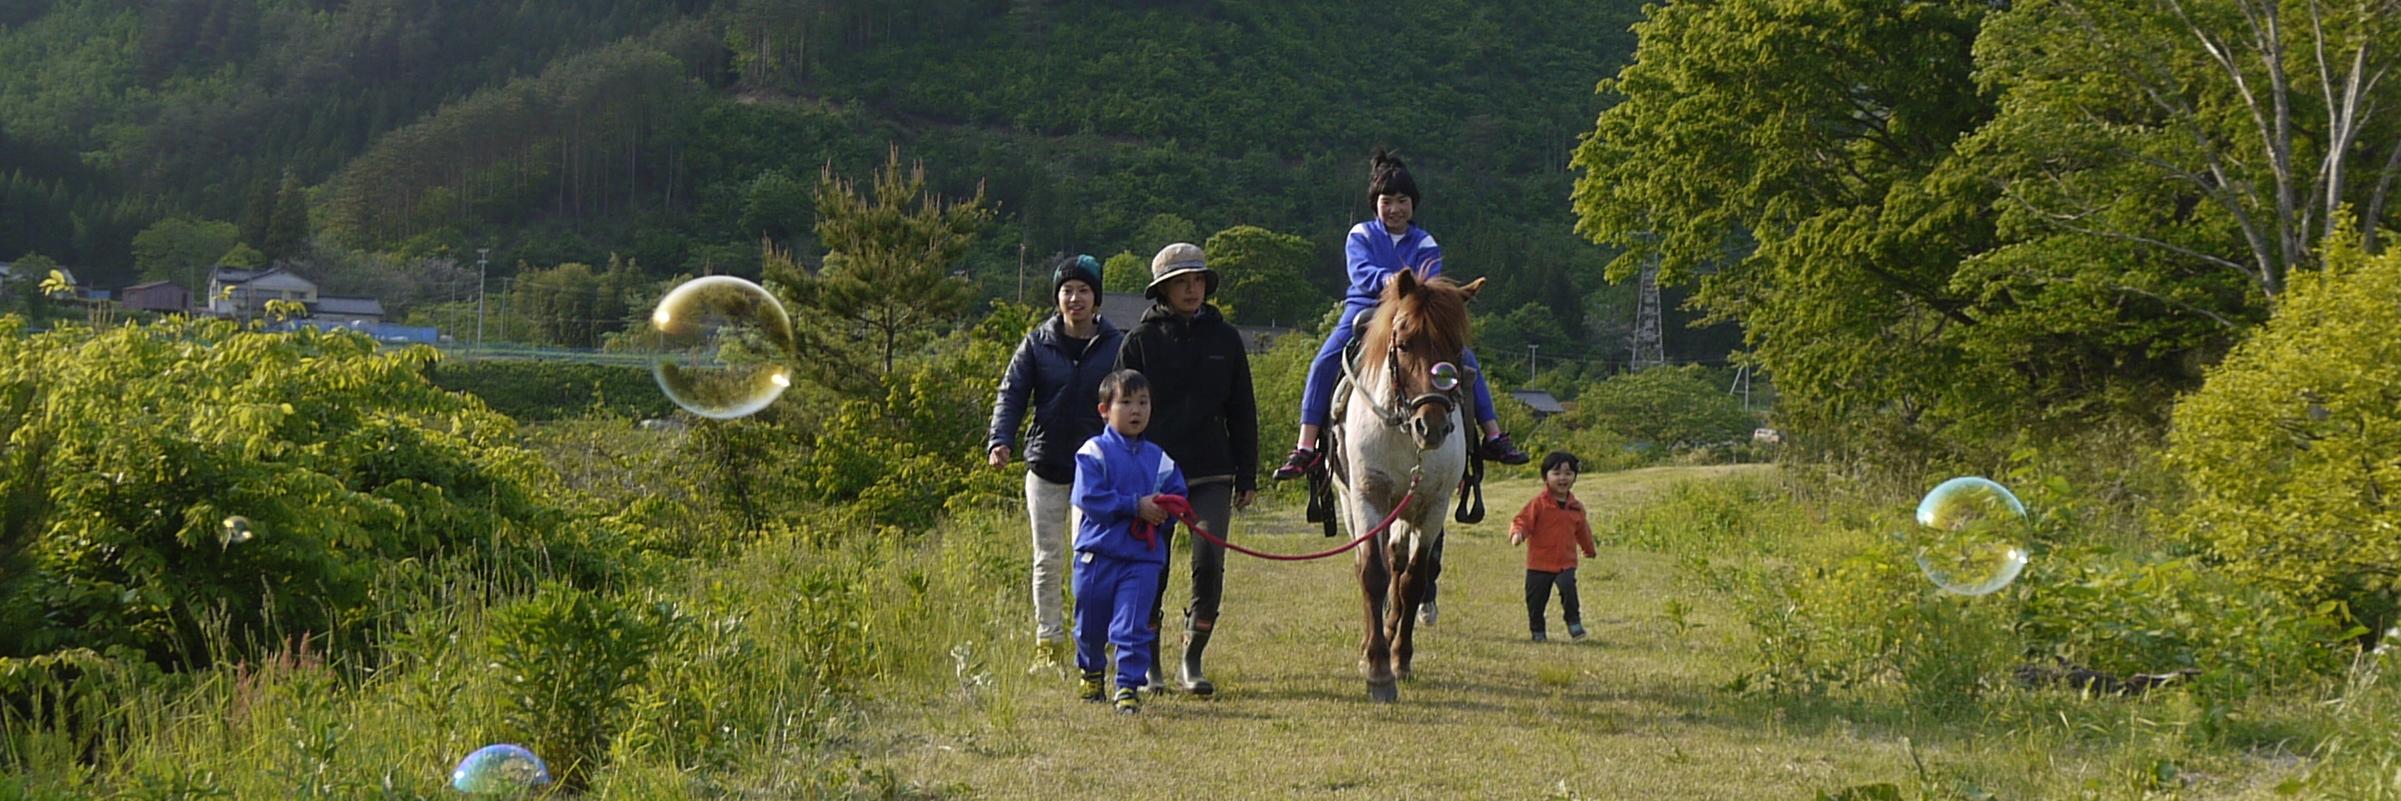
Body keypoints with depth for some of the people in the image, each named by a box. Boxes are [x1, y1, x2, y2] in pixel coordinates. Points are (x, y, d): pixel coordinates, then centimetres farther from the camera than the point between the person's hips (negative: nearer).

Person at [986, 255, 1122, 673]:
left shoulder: (1116, 345, 1)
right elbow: (1012, 394, 1)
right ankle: (1048, 643, 15)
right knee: (1048, 560, 7)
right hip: (1045, 466, 2)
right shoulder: (1037, 343, 3)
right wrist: (1000, 440, -16)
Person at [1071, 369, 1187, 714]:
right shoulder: (1094, 452, -4)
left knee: (1133, 627, -7)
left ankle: (1129, 686, 0)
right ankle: (1091, 672, 39)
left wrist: (1164, 512, -15)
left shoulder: (1160, 460, 8)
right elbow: (1090, 498, -15)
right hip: (1098, 553, -1)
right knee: (1091, 624, 14)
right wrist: (1136, 506, -19)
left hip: (1144, 557, 1)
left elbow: (1178, 499, 8)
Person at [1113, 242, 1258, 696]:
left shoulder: (1225, 338, 7)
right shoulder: (1141, 340, 1)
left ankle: (1192, 662, 5)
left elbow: (1242, 413, 11)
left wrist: (1247, 476, 7)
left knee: (1209, 565, -8)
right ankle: (1148, 662, 20)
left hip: (1212, 475, 1)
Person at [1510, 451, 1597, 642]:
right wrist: (1517, 533, -33)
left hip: (1566, 563, 2)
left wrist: (1589, 550, 37)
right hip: (1539, 563, -2)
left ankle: (1574, 622, -6)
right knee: (1536, 598, 4)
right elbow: (1523, 521, -10)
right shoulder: (1539, 503, -6)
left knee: (1568, 587, -22)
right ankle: (1537, 630, 22)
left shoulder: (1576, 507, 8)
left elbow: (1582, 531, 24)